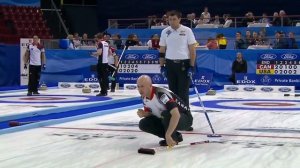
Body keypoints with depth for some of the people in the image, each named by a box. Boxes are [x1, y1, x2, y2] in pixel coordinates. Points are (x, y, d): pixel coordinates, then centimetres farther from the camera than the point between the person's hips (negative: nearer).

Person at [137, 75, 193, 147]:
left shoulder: (161, 94, -33)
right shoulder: (144, 96, -6)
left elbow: (176, 115, -43)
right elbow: (149, 113, 8)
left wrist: (168, 135, -47)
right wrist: (143, 114, -16)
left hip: (185, 118, -8)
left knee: (166, 114, -37)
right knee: (143, 124, -7)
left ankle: (173, 138, -11)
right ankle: (175, 135, 2)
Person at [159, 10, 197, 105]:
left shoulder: (187, 31, -6)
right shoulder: (165, 32, 4)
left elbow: (192, 50, -5)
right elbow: (162, 51, 9)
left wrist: (192, 67, -10)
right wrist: (162, 66, 5)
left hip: (184, 64, -3)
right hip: (170, 64, 3)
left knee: (183, 91, -3)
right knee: (172, 90, 11)